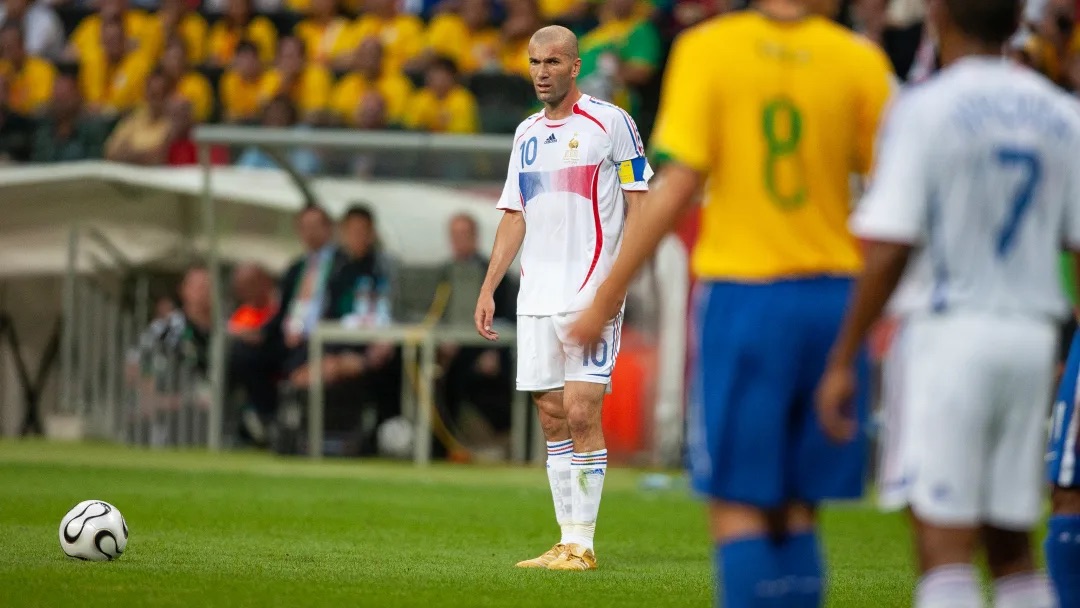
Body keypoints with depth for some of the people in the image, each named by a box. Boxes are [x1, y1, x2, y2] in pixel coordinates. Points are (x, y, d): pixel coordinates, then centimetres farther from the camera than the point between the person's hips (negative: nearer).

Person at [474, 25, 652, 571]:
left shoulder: (610, 123, -3)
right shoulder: (526, 134, 16)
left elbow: (637, 204, -3)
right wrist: (488, 287, 12)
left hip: (591, 295, -6)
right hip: (536, 297, 6)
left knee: (581, 414, -11)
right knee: (552, 418, 5)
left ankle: (582, 545, -7)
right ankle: (568, 540, 9)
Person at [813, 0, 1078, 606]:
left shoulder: (923, 110, -9)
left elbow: (890, 250, -14)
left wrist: (842, 361, -9)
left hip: (947, 331, -5)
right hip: (1031, 338, 5)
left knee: (944, 544, -8)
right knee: (1012, 545, 13)